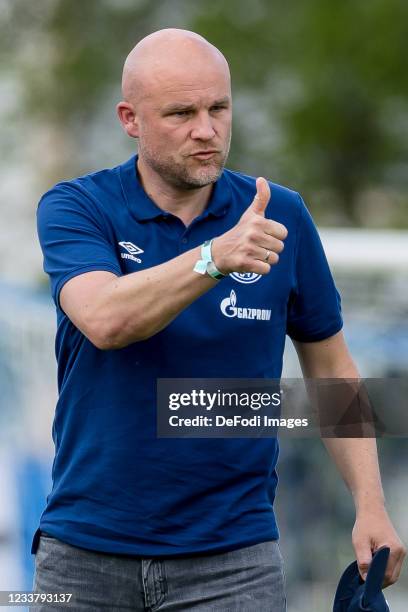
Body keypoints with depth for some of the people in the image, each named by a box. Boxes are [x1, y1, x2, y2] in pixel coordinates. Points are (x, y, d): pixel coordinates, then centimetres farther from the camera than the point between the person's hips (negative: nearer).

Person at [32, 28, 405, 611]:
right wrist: (217, 256, -38)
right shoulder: (75, 208, -5)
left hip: (232, 555, 0)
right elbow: (105, 321, -24)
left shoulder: (281, 215, 1)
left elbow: (330, 367, 10)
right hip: (86, 551, 0)